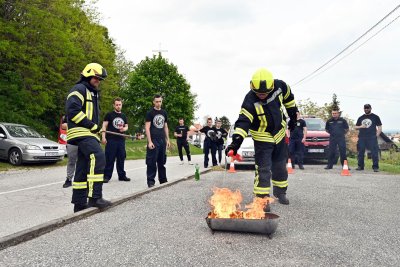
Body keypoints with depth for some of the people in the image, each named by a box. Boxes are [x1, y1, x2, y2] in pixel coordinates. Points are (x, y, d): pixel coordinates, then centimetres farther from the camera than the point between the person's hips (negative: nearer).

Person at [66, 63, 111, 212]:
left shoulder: (93, 93, 27)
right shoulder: (79, 89, -4)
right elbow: (72, 110, -19)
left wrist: (96, 128, 12)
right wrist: (92, 126, -17)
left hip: (89, 134, 10)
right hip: (82, 133, -10)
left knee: (84, 167, 9)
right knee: (98, 158, -26)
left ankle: (79, 202, 13)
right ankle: (95, 197, -29)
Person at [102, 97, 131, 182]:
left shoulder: (124, 116, 17)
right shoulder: (109, 114, 2)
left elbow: (126, 126, 22)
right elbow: (104, 126, -2)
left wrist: (124, 129, -3)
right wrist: (103, 137, -13)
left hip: (121, 140, 5)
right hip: (111, 140, -5)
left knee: (121, 158, 9)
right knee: (109, 159, -5)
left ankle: (122, 175, 18)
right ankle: (107, 176, 2)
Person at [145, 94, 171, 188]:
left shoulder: (164, 113, 13)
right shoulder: (150, 113, -3)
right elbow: (147, 128, -8)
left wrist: (167, 140, 12)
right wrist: (149, 141, -16)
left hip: (162, 140, 5)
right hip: (153, 141, -5)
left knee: (162, 161, 12)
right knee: (152, 162, -4)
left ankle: (163, 179, 21)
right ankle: (150, 181, 2)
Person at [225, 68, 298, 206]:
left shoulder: (280, 86, -15)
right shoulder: (250, 101, -29)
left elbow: (288, 97, 7)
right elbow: (243, 121, -37)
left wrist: (293, 113, 14)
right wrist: (236, 141, -49)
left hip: (280, 134, 5)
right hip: (262, 139, -5)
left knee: (280, 166, 17)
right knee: (263, 169, -9)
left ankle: (280, 192, 35)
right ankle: (262, 197, 2)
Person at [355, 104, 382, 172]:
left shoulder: (375, 117, 7)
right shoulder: (361, 118, 16)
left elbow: (380, 127, 4)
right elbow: (356, 127, 19)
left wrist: (376, 136, -6)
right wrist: (360, 126, -3)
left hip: (372, 138, -3)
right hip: (362, 138, 4)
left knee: (374, 153, -8)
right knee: (361, 152, 5)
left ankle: (375, 167, -3)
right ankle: (360, 166, 14)